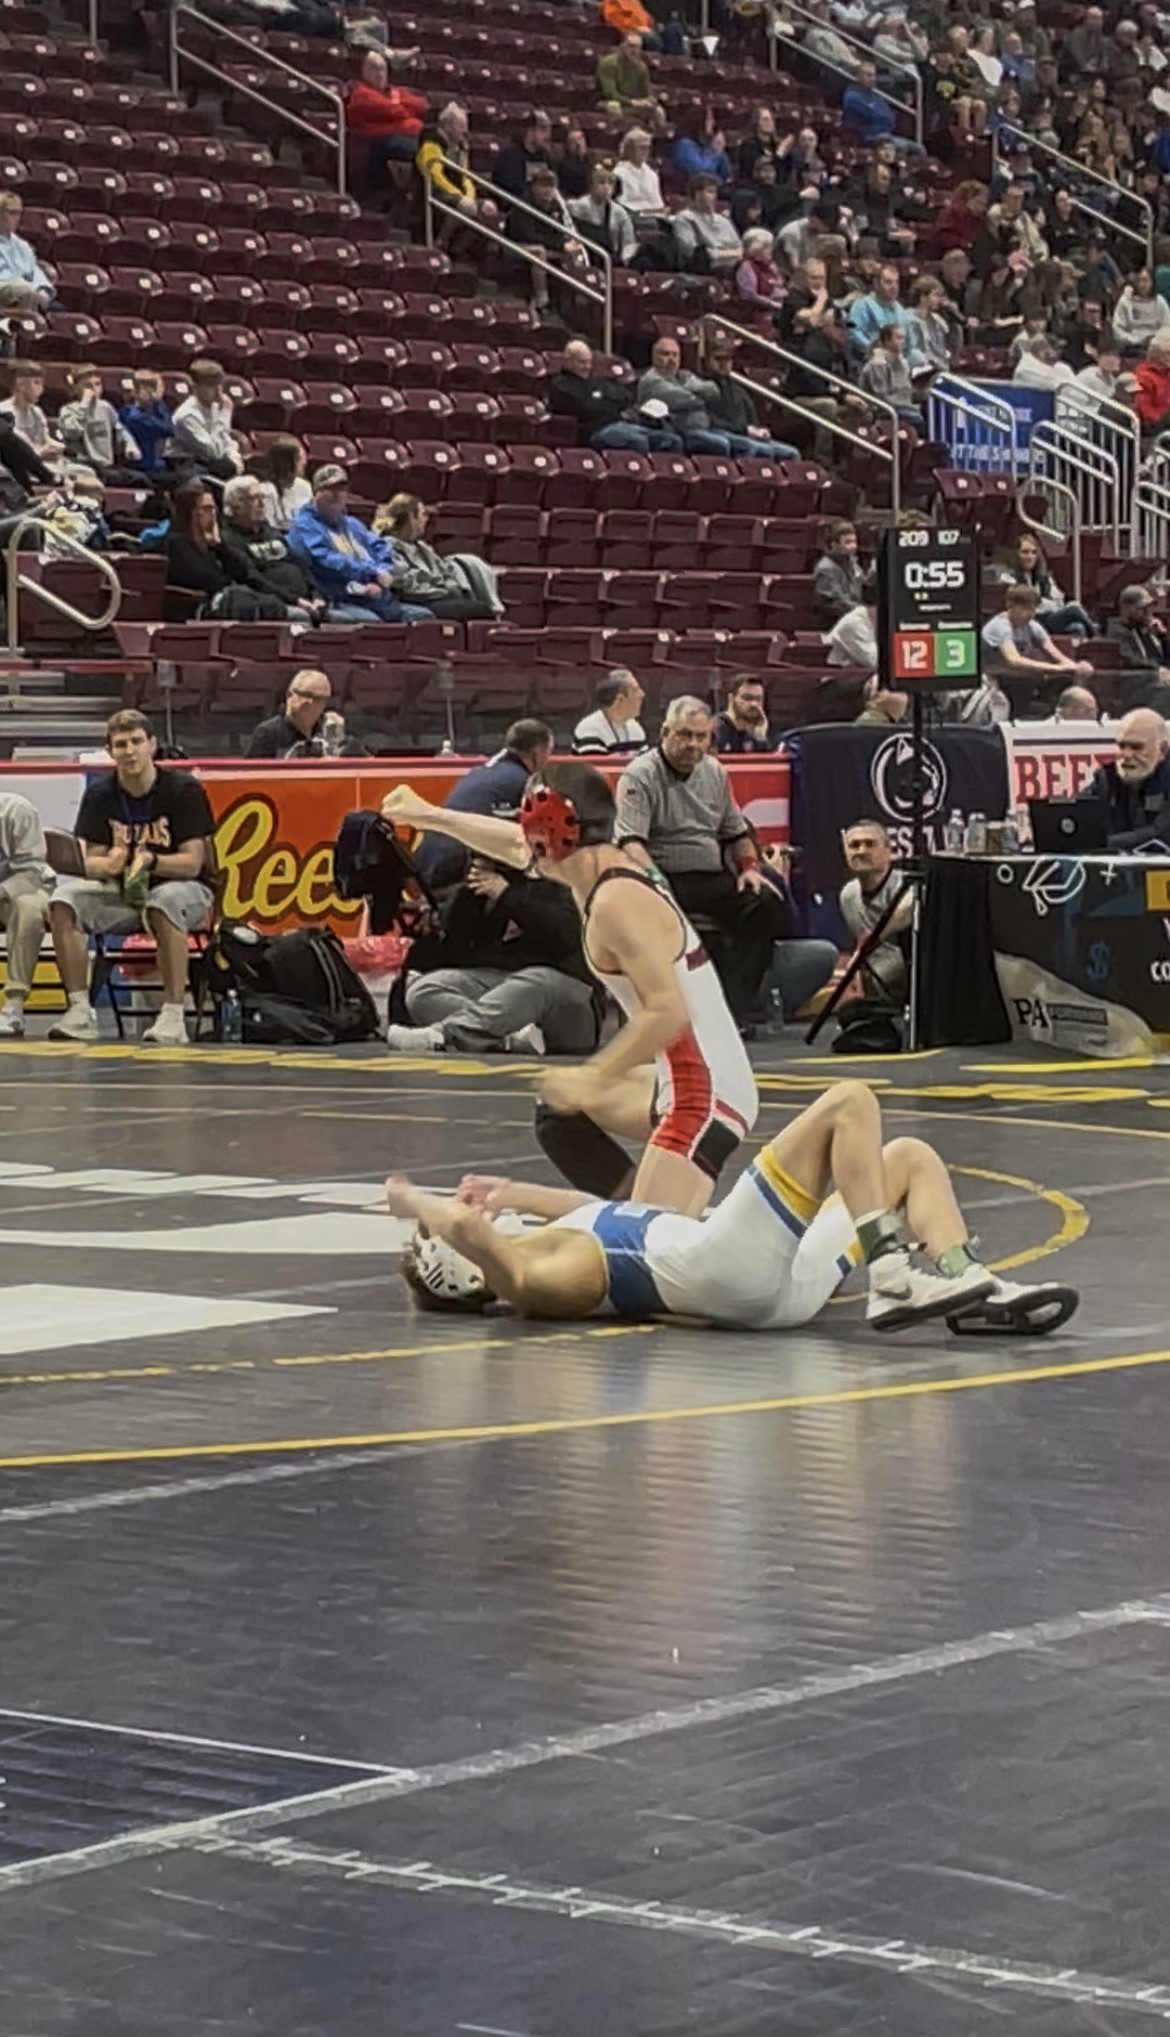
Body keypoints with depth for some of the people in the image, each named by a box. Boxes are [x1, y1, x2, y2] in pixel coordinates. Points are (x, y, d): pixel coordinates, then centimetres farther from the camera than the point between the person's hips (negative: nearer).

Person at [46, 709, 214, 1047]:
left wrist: (150, 861, -35)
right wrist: (110, 864, -28)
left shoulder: (183, 790, -11)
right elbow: (90, 863, -3)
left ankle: (173, 1016, -37)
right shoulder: (99, 794, 1)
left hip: (184, 889, -4)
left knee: (165, 901, -40)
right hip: (121, 893, 4)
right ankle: (80, 1011, -21)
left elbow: (192, 863, -15)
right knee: (63, 899, -23)